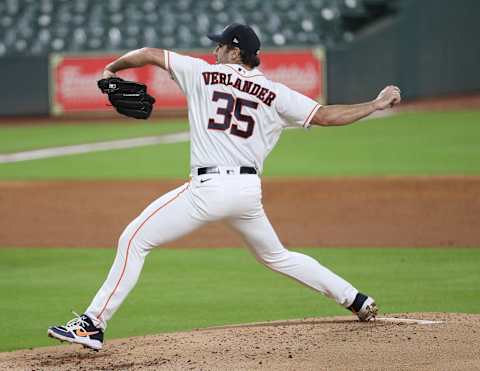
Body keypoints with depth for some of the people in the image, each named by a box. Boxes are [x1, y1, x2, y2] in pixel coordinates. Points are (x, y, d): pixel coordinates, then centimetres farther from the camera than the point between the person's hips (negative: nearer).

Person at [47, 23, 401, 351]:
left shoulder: (203, 73, 5)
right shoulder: (275, 93, 10)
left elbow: (150, 54, 7)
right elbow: (327, 115, 7)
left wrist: (112, 68, 24)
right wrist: (377, 104, 18)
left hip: (209, 187, -5)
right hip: (249, 189, 5)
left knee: (134, 240, -1)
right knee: (276, 256, 27)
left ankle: (92, 325, -10)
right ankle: (357, 299, 27)